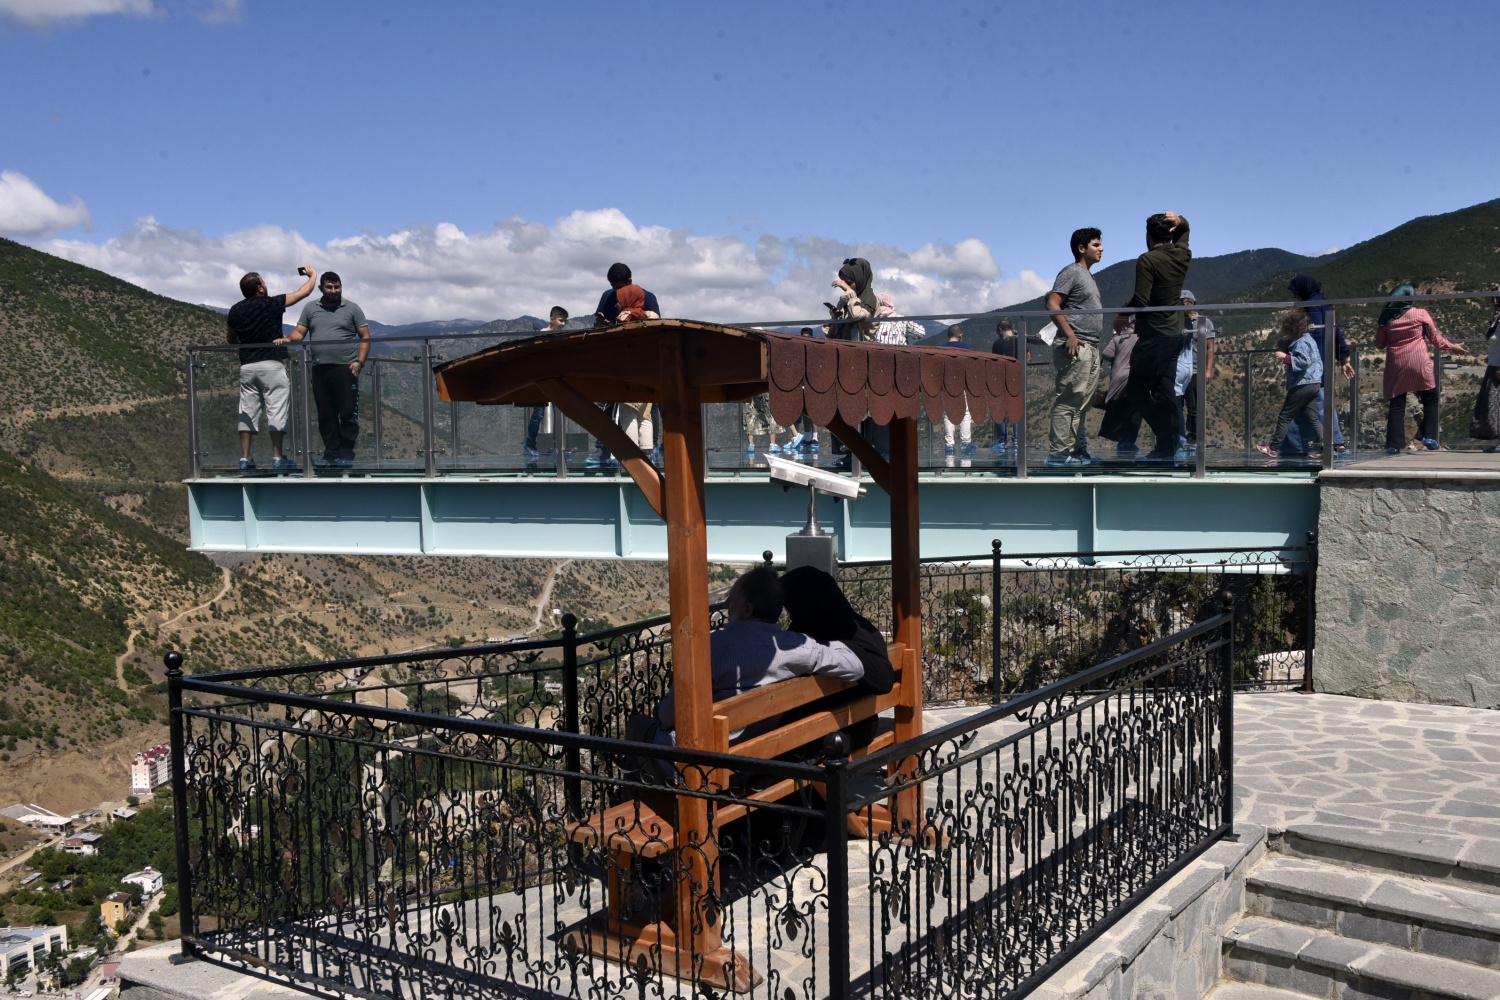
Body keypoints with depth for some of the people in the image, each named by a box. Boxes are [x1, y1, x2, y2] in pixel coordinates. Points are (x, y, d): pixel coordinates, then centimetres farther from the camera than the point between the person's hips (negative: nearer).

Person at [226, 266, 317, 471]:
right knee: (276, 411, -2)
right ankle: (277, 458, -4)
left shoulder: (235, 310, 7)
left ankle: (245, 458, 5)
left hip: (246, 366, 5)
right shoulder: (272, 304, -5)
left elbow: (231, 339, 21)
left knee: (247, 412, 7)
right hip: (271, 365, -5)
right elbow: (304, 292, 3)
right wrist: (313, 275, 21)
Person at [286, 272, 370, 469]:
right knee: (325, 415, 6)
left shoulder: (352, 309, 7)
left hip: (345, 369, -3)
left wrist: (359, 361, -9)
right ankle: (331, 454, 13)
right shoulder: (310, 308, 15)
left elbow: (365, 337, 3)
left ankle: (346, 455, 1)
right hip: (320, 369, 3)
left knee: (348, 414, -4)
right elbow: (299, 333, 11)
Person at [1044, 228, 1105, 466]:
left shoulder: (1088, 276, 23)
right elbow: (1052, 304, -16)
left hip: (1091, 348, 10)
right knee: (1068, 401, -11)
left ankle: (1077, 449, 14)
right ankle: (1058, 452, -11)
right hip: (1075, 347, -10)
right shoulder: (1071, 272, -6)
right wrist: (1069, 335, -22)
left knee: (1081, 404, 10)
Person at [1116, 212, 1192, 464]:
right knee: (1164, 392, 9)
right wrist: (1178, 220, 6)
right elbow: (1184, 229, 29)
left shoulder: (1147, 260, -13)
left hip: (1153, 335, -8)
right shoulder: (1182, 256, 8)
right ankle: (1167, 448, 9)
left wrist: (1122, 315, -3)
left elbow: (1140, 300, -21)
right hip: (1174, 333, 8)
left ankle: (1166, 444, -11)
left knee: (1137, 391, -4)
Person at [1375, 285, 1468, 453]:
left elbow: (1379, 343, 12)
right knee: (1430, 399, 13)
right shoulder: (1420, 313, 1)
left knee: (1397, 404, 4)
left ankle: (1394, 444, -1)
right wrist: (1452, 347, 22)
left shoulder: (1386, 318, 6)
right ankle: (1429, 437, 5)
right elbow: (1435, 337, 8)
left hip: (1395, 365, 2)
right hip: (1419, 363, -2)